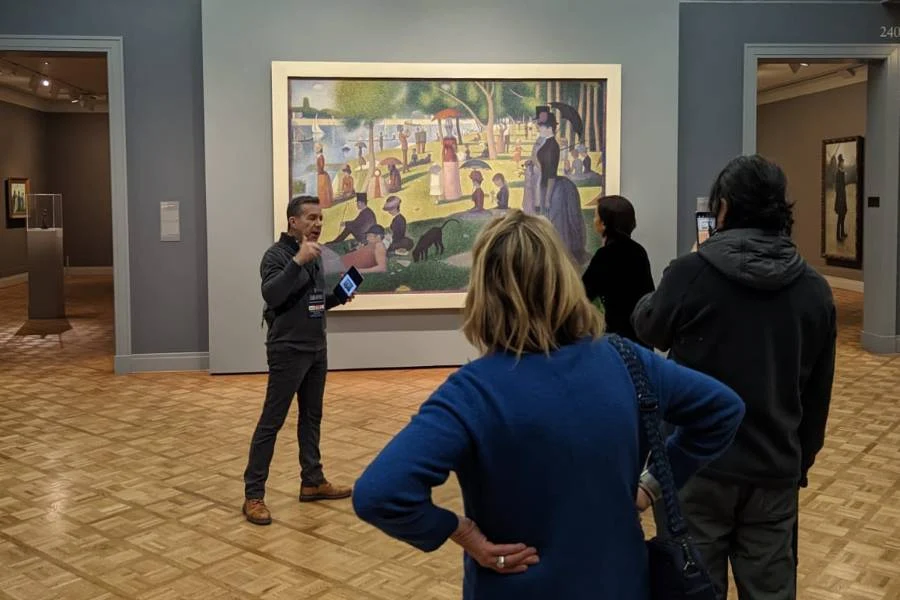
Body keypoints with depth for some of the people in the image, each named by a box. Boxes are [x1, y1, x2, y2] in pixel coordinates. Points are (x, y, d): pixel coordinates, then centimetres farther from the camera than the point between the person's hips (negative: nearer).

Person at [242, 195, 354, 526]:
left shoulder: (314, 257, 11)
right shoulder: (277, 255, -13)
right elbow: (271, 295, -30)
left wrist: (337, 297, 2)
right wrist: (298, 260, -34)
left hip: (316, 350, 8)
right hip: (288, 352, -8)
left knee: (312, 417, 15)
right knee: (271, 422, -4)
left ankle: (313, 482, 27)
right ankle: (253, 495, 2)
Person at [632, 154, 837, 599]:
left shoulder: (691, 273, -16)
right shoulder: (814, 288, -1)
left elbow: (650, 330, 4)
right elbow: (818, 391, 8)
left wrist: (645, 302, 24)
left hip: (698, 462, -3)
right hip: (776, 468, 4)